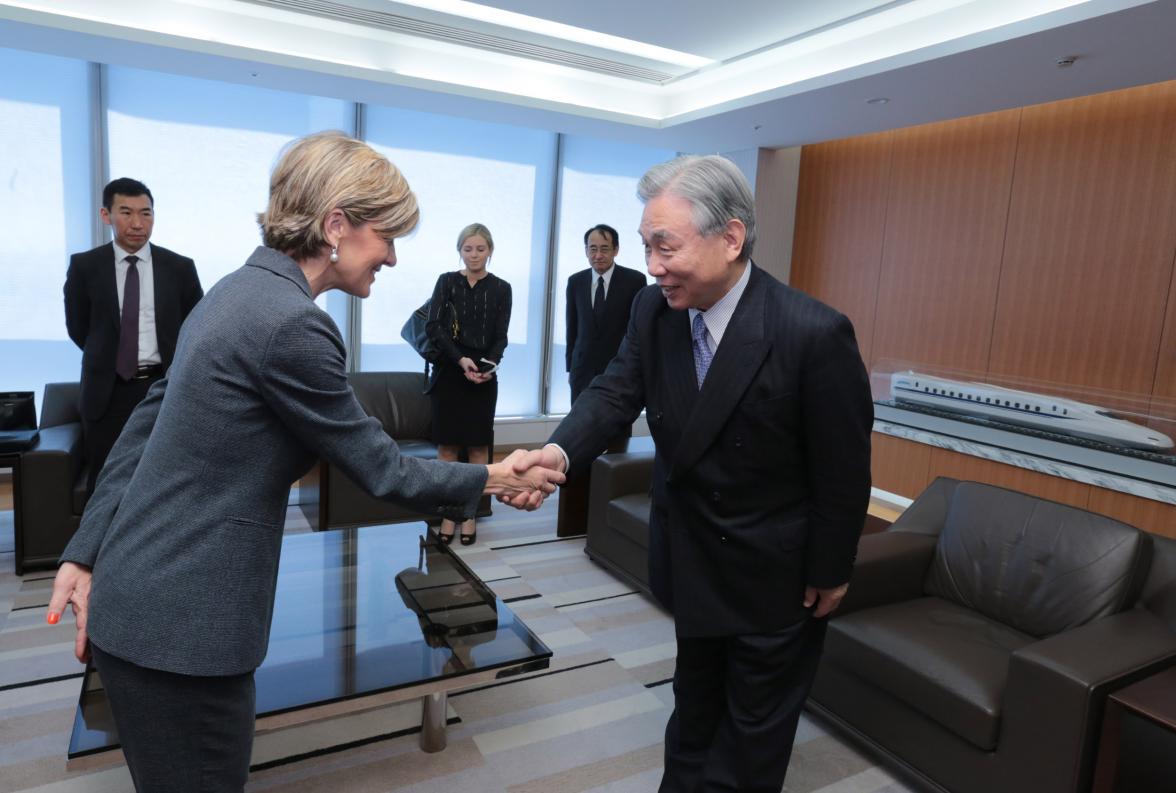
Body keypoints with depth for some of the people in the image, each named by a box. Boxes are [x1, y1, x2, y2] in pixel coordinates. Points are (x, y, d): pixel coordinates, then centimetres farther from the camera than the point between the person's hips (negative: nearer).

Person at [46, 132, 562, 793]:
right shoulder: (292, 323, -23)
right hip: (180, 626, -9)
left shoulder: (241, 291, 7)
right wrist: (493, 479, -3)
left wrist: (88, 553, 14)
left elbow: (142, 427, 10)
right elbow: (380, 469, -15)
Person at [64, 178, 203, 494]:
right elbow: (77, 328, 9)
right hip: (108, 392, 0)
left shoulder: (179, 267, -1)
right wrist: (107, 358, 12)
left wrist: (172, 362, 8)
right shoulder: (84, 266, 0)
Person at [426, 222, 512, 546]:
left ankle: (470, 516, 13)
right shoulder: (447, 281, 5)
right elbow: (433, 325, -5)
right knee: (447, 446, 1)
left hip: (483, 376, 0)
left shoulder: (500, 288, 5)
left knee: (478, 446, 3)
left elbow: (500, 336, 1)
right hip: (449, 372, 0)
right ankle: (448, 516, 11)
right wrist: (460, 359, -18)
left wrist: (491, 362, -20)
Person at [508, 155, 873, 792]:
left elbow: (843, 469, -19)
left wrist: (830, 574, -10)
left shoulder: (813, 333, -28)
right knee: (694, 696, 28)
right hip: (694, 554, 5)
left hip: (774, 570, -5)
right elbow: (616, 392, -15)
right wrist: (560, 451, -36)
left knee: (755, 720, 18)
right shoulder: (653, 311, -11)